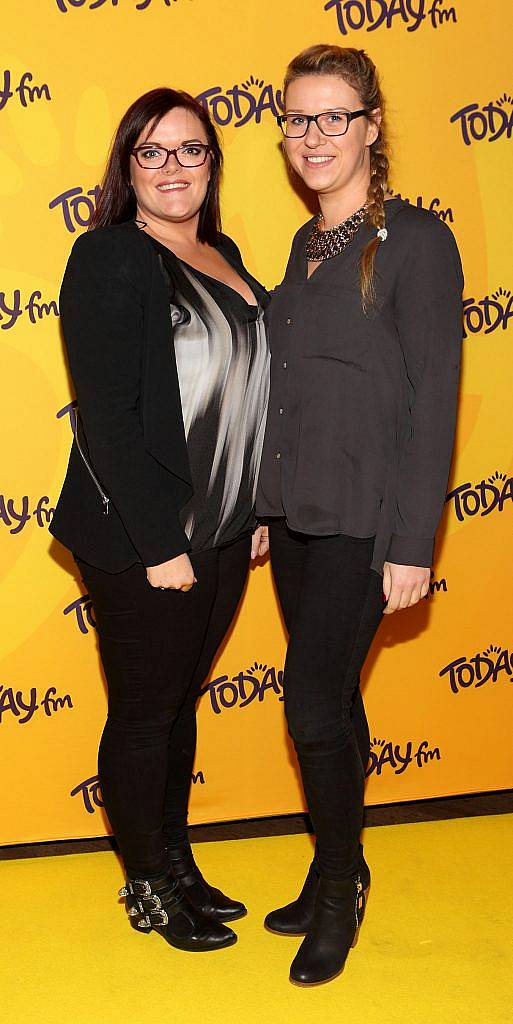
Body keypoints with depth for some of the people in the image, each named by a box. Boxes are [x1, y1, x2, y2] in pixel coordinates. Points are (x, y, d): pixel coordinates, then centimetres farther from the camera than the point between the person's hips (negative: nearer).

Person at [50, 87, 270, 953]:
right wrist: (160, 545, -19)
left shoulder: (223, 255, 10)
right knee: (143, 715, 8)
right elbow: (105, 417, -19)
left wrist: (254, 507, 12)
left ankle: (178, 863, 37)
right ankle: (150, 889, 27)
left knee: (181, 701, 19)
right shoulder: (110, 259, -13)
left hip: (223, 533, 7)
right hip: (141, 543, -7)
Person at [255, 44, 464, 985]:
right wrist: (264, 507, 15)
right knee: (332, 700, 15)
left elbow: (434, 400, -13)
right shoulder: (308, 245, 12)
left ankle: (341, 887, 18)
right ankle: (335, 875, 30)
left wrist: (413, 544, -15)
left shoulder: (415, 240, -10)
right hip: (295, 513, 7)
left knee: (313, 705, -5)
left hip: (363, 519, -7)